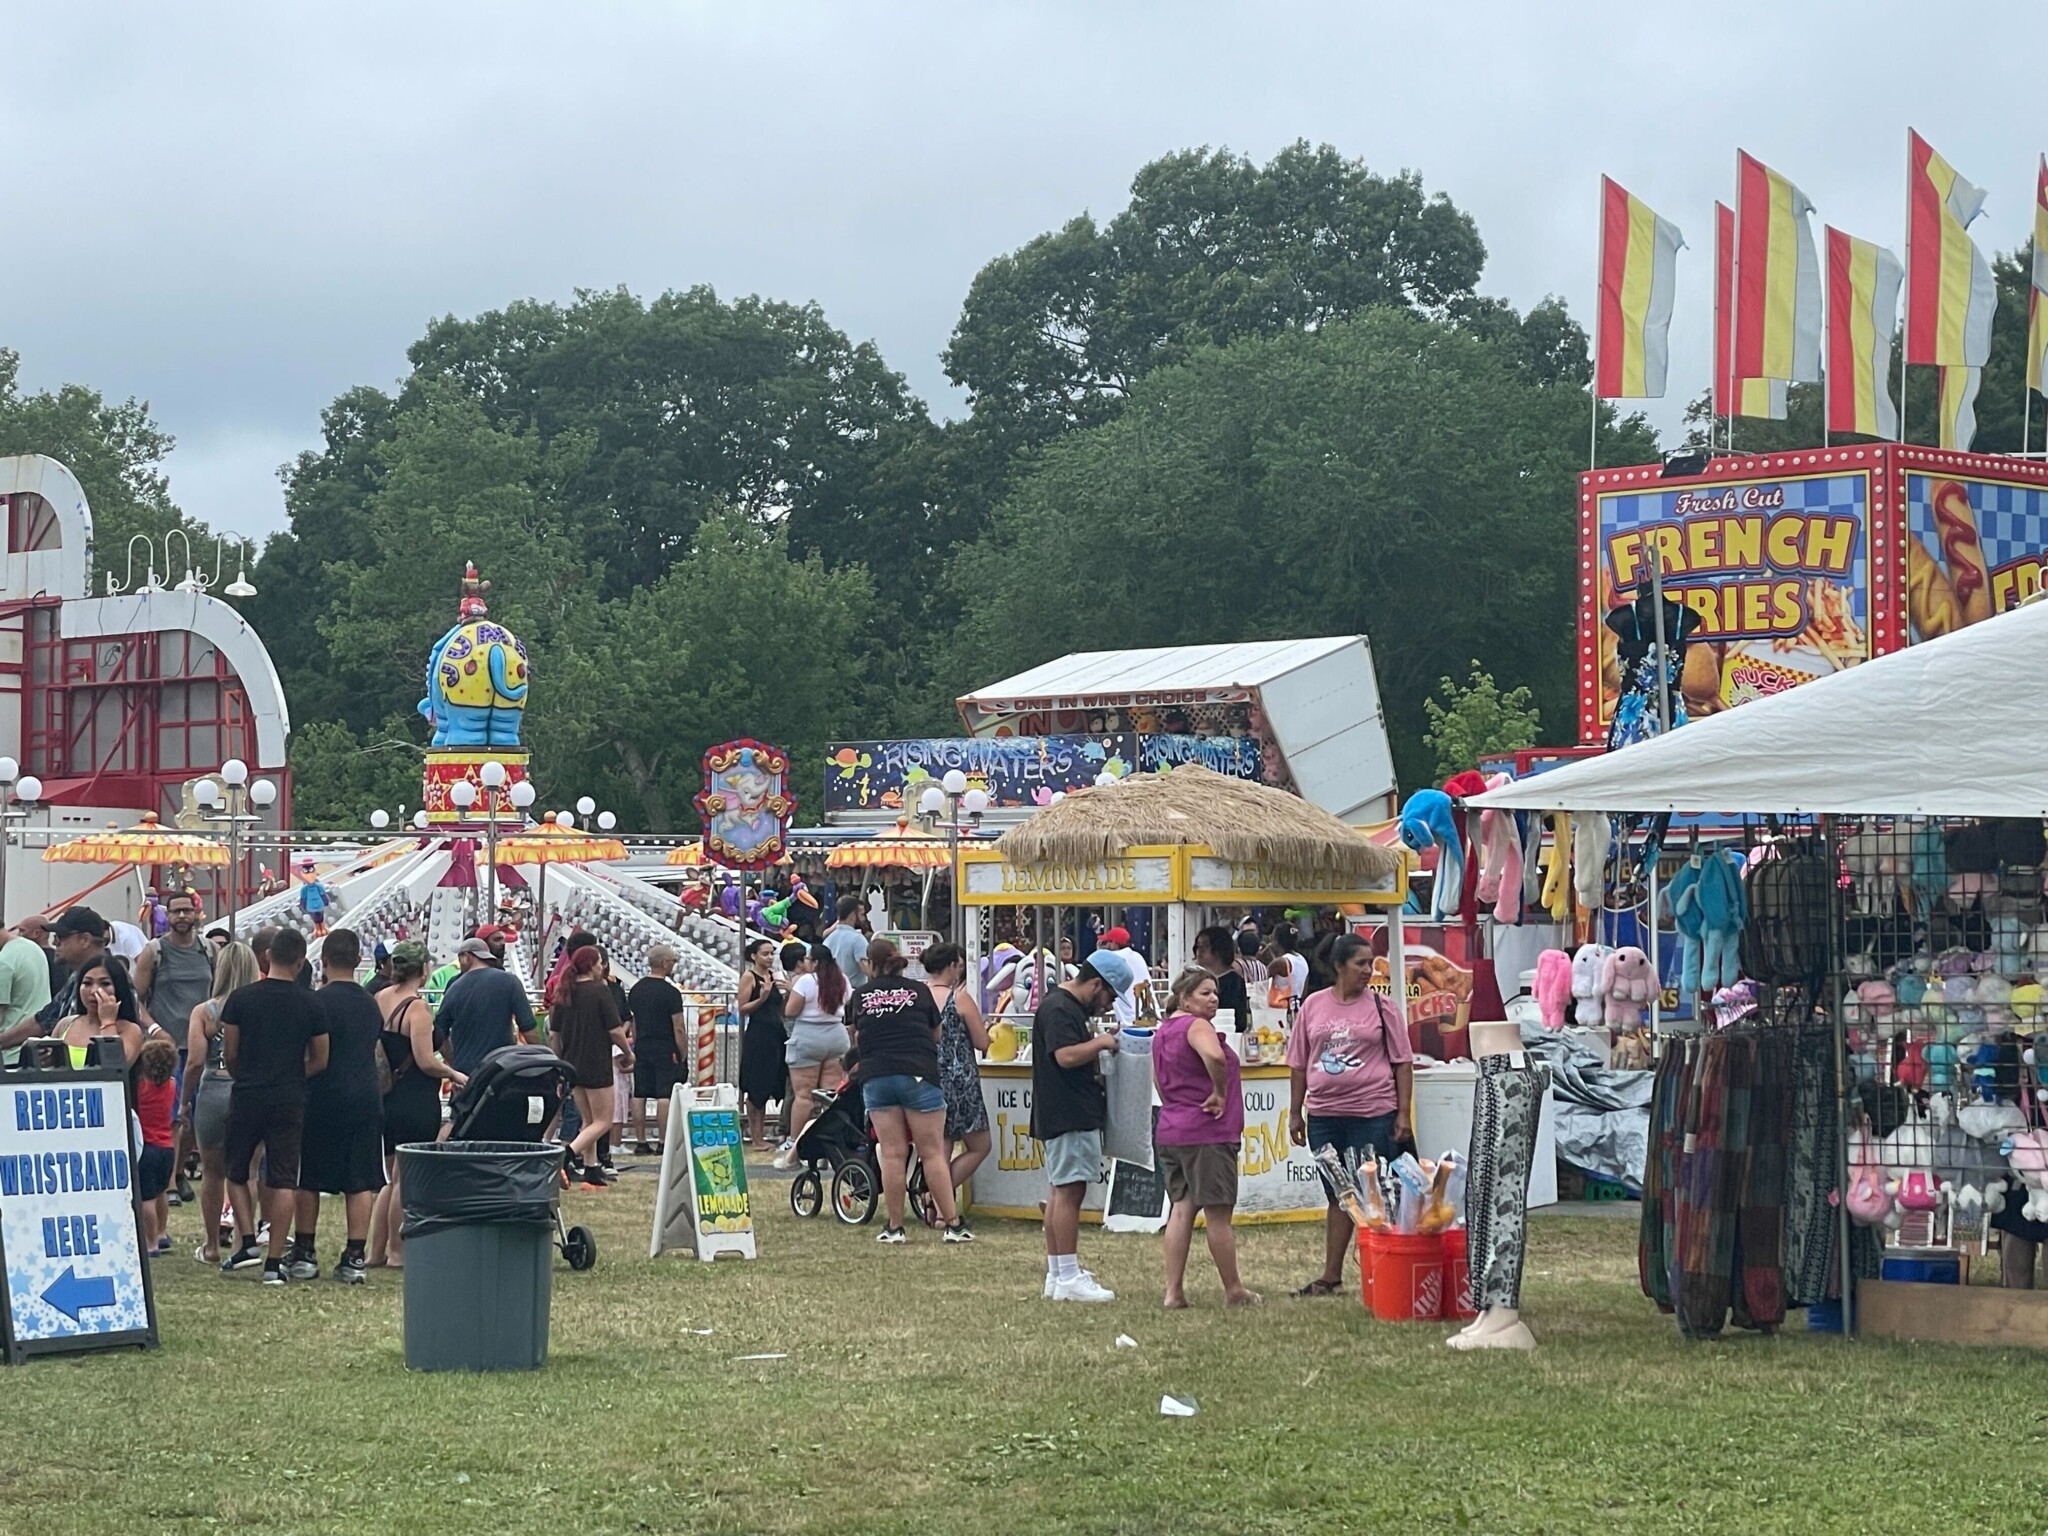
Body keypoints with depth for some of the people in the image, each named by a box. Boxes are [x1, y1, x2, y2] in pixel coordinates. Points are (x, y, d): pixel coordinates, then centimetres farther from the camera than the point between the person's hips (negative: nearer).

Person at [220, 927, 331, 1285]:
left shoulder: (241, 999, -3)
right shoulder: (312, 1005, -2)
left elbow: (231, 1055, 3)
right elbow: (320, 1061, 5)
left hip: (247, 1095, 0)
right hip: (290, 1100, 0)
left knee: (237, 1172, 17)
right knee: (283, 1180, 2)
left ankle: (247, 1241, 4)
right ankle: (274, 1262, 0)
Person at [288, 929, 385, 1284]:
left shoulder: (320, 1001, -9)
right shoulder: (370, 1004, 11)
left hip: (323, 1098, -5)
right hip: (366, 1100, 5)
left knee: (308, 1180, 8)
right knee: (361, 1183, 3)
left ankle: (304, 1254, 12)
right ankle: (354, 1258, 0)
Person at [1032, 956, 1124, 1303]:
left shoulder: (1070, 1007, 19)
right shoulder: (1058, 1009, -15)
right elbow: (1066, 1056, -24)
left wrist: (1100, 1042, 12)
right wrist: (1100, 1043, -12)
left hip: (1076, 1115, 11)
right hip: (1067, 1115, -11)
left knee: (1061, 1191, 12)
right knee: (1069, 1191, -11)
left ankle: (1057, 1274, 17)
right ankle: (1068, 1278, -12)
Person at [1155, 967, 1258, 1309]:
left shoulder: (1164, 1031, 16)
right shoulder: (1196, 1025, -14)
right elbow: (1214, 1056, -34)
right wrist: (1220, 1093, -20)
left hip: (1170, 1133, 9)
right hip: (1206, 1133, -9)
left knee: (1182, 1209, 8)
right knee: (1219, 1213, 1)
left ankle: (1173, 1291, 3)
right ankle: (1234, 1291, 11)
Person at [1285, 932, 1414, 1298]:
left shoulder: (1380, 1007, 1)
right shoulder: (1313, 1006, 7)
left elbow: (1402, 1062, 2)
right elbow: (1298, 1064, 12)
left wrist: (1402, 1113, -4)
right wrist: (1295, 1113, 10)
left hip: (1372, 1114, -3)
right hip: (1324, 1114, 3)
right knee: (1337, 1195, 11)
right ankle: (1331, 1276, 17)